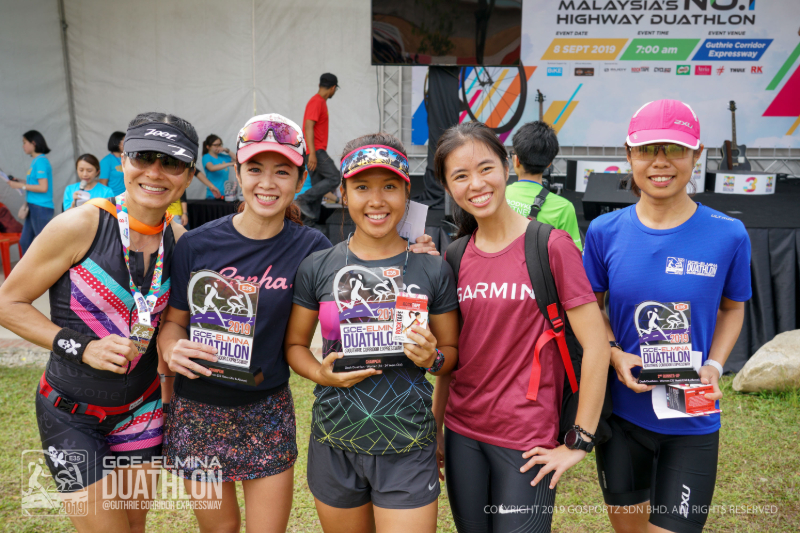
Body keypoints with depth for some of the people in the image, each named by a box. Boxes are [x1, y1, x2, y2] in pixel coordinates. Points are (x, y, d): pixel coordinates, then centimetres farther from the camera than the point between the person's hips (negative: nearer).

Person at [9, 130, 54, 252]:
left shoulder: (41, 161, -14)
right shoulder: (36, 161, 14)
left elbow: (43, 187, -20)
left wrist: (21, 186, -13)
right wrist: (20, 182, 11)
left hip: (41, 208, -10)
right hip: (33, 207, 10)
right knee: (24, 241, 15)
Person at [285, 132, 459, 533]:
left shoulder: (433, 270, -4)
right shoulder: (317, 267, -3)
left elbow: (452, 350, 5)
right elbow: (294, 344, 6)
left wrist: (433, 358, -16)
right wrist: (321, 373, -13)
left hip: (407, 450, -1)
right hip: (335, 444, 2)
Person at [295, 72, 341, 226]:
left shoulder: (320, 102, 19)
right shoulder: (316, 102, -11)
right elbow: (308, 127, -20)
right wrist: (312, 153, -26)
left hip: (316, 151, 10)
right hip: (316, 151, -10)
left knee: (318, 185, 8)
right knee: (334, 178, -13)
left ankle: (311, 220, 8)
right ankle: (304, 199, -13)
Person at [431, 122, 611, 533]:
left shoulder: (550, 246, -11)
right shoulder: (455, 257, 3)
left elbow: (596, 346, -12)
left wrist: (580, 441, -10)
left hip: (526, 442, -4)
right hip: (462, 433, 5)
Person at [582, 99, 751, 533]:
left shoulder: (728, 234, -9)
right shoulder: (605, 231, -7)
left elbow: (732, 308, 6)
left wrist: (714, 365, -10)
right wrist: (616, 355, -12)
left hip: (692, 420, -1)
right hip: (621, 412, 2)